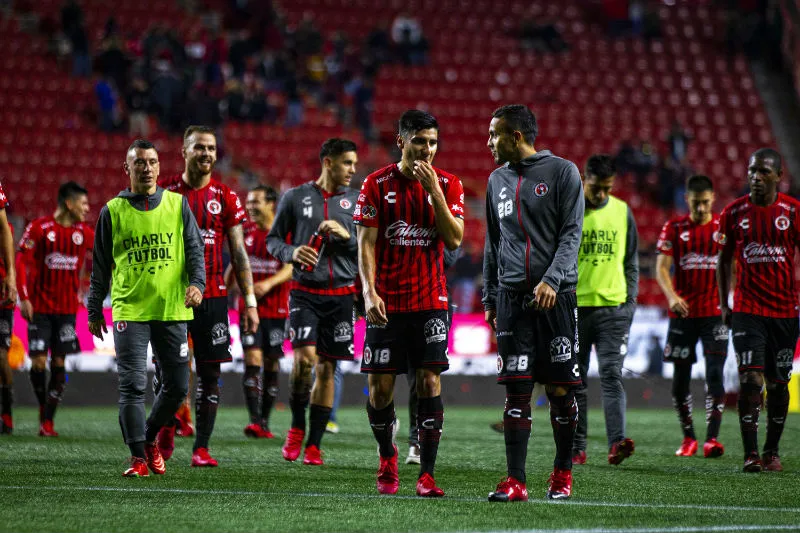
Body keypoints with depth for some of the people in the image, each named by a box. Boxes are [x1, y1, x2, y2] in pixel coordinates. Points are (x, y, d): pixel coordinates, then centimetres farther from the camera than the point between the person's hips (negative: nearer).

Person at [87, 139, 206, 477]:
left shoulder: (177, 205, 8)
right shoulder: (113, 211, 6)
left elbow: (194, 248, 5)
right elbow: (101, 265, 11)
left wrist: (196, 283, -13)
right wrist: (94, 310, 11)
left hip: (172, 310, 2)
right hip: (129, 310, -2)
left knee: (177, 386, 3)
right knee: (132, 385, -9)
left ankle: (150, 437, 27)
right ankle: (138, 457, -3)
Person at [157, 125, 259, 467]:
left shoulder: (225, 198, 5)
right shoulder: (164, 192, 2)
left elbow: (239, 253, 7)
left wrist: (250, 301, 2)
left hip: (212, 297, 1)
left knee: (210, 373, -2)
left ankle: (201, 448, 2)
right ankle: (166, 427, 24)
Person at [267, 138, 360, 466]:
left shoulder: (356, 200, 8)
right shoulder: (295, 198, 4)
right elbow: (273, 239, 10)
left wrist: (346, 235, -10)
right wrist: (291, 252, -10)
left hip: (340, 296, 2)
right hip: (305, 292, -2)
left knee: (326, 369, 3)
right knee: (304, 357, -18)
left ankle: (314, 445, 10)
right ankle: (297, 426, 5)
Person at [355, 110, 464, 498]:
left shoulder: (448, 185, 3)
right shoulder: (377, 184, 0)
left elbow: (454, 240, -7)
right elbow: (366, 243, -1)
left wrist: (434, 191, -14)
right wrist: (369, 292, -13)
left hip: (430, 301, 0)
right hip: (386, 304, 0)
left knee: (430, 382, -7)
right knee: (380, 387, 0)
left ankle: (426, 474, -3)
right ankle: (387, 457, 26)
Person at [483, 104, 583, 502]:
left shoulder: (562, 172, 0)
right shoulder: (498, 180, 16)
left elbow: (571, 233, -6)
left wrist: (552, 279, -18)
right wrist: (490, 298, 18)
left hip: (555, 295, -4)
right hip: (513, 298, 4)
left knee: (561, 388, 0)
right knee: (516, 390, -3)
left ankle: (562, 473, 14)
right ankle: (515, 481, -4)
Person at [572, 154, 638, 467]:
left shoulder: (622, 212, 9)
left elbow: (631, 261, 16)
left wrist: (630, 298, 8)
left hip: (613, 306, 1)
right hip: (574, 308, -1)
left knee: (611, 375, -11)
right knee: (575, 380, 4)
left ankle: (617, 443, -22)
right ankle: (577, 448, 10)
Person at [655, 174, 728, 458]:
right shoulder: (674, 228, 4)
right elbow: (661, 267, -1)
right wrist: (671, 295, -19)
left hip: (715, 312, -1)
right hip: (683, 312, 1)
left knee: (714, 373, -10)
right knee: (680, 376, 4)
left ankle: (712, 437, -11)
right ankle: (688, 437, 16)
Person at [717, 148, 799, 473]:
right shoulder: (734, 212, 2)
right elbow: (725, 260, 12)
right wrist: (723, 304, 7)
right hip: (747, 309, -1)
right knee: (750, 379, -12)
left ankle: (772, 451, 19)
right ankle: (750, 454, -11)